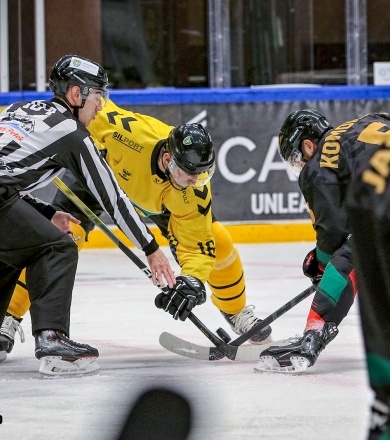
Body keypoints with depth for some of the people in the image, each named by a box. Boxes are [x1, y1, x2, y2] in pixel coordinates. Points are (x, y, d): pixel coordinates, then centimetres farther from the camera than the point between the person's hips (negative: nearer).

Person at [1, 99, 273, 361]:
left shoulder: (194, 191, -34)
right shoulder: (133, 132, -45)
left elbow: (196, 242, -28)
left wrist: (193, 281, -44)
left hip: (158, 200, 2)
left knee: (218, 244, -8)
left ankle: (237, 310, 20)